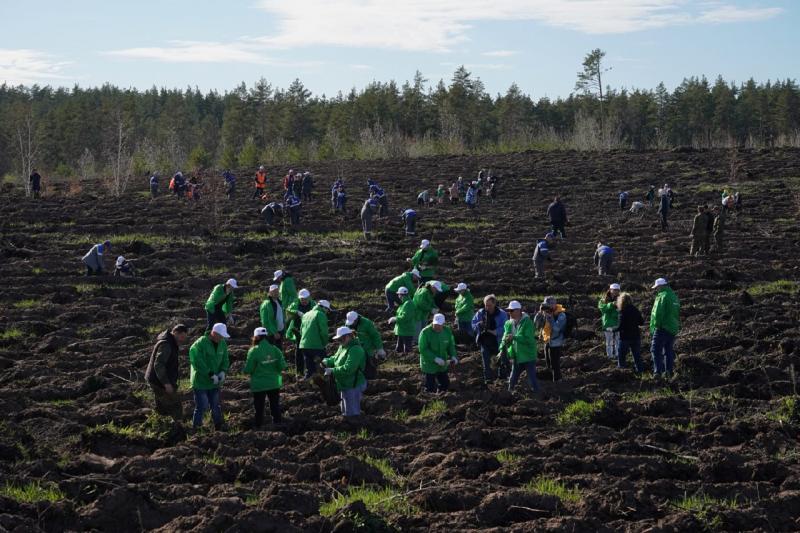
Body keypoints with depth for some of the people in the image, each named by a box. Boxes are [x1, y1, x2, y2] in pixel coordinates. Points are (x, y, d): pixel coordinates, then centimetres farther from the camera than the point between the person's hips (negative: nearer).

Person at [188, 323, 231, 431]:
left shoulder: (222, 344, 2)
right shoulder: (200, 344, -19)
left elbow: (225, 360, 10)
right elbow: (199, 363, -23)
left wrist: (223, 371, -10)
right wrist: (211, 375, -24)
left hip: (214, 382, 6)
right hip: (201, 382, -6)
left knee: (216, 407, 14)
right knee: (202, 407, -6)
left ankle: (218, 429, 25)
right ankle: (196, 429, 5)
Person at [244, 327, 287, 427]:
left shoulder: (253, 351, -14)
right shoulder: (275, 349, -4)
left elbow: (248, 370, -13)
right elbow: (282, 366, -7)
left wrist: (244, 371, 9)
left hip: (259, 385, -3)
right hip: (274, 384, 3)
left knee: (259, 409, 8)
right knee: (275, 407, 13)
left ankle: (258, 427, 12)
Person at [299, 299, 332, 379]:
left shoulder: (306, 315, 19)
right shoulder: (320, 315, -6)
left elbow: (301, 330, 23)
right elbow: (323, 331, -12)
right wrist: (325, 343, 2)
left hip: (304, 345, 7)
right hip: (316, 346, -7)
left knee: (309, 369, 14)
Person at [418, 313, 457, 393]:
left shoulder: (447, 331, -2)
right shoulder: (425, 332, -19)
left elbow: (451, 346, 9)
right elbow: (423, 350, -21)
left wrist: (453, 356, -11)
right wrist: (435, 359, -30)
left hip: (442, 366, 5)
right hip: (429, 366, -5)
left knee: (445, 384, 15)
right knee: (430, 388, -1)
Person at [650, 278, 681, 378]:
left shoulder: (662, 296, -13)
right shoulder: (674, 296, 15)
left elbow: (657, 313, -19)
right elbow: (678, 314, 21)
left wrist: (655, 326, -13)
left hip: (662, 328, -8)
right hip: (673, 328, 8)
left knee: (656, 350, -4)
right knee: (669, 350, 15)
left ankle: (658, 371, -10)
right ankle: (668, 370, 15)